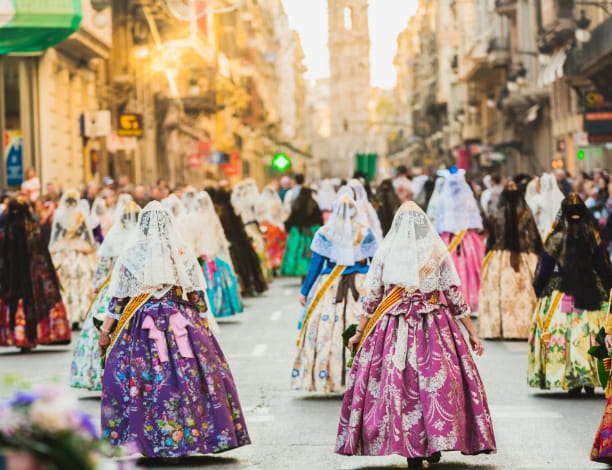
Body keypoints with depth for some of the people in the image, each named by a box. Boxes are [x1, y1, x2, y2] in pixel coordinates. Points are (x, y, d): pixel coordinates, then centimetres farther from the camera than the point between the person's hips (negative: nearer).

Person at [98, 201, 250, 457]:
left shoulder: (132, 254, -1)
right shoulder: (182, 252, 2)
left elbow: (118, 297, 0)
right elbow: (197, 295, 5)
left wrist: (105, 330, 7)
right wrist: (204, 325, 14)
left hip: (143, 325, -1)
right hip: (181, 324, 1)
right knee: (188, 376, 5)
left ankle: (152, 440, 1)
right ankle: (191, 434, 7)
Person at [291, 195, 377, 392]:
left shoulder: (324, 233, -1)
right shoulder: (365, 232, 1)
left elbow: (315, 265, 0)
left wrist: (305, 291, 7)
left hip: (330, 287, 0)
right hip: (361, 286, 0)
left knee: (326, 330, 3)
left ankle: (323, 376, 2)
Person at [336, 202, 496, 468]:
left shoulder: (385, 254, 4)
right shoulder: (438, 253, 3)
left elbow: (372, 299, 4)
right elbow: (455, 297, 2)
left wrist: (359, 333, 13)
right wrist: (472, 333, 7)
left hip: (394, 330, 0)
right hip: (434, 327, 0)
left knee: (399, 382, 2)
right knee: (437, 379, 6)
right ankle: (434, 445, 3)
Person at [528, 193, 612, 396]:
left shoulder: (556, 238, -7)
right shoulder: (593, 236, -2)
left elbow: (544, 269, -2)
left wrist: (539, 291, 12)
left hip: (561, 293, -2)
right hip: (590, 293, 2)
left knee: (563, 335, 4)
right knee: (590, 334, 10)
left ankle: (573, 383, 2)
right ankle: (590, 381, 11)